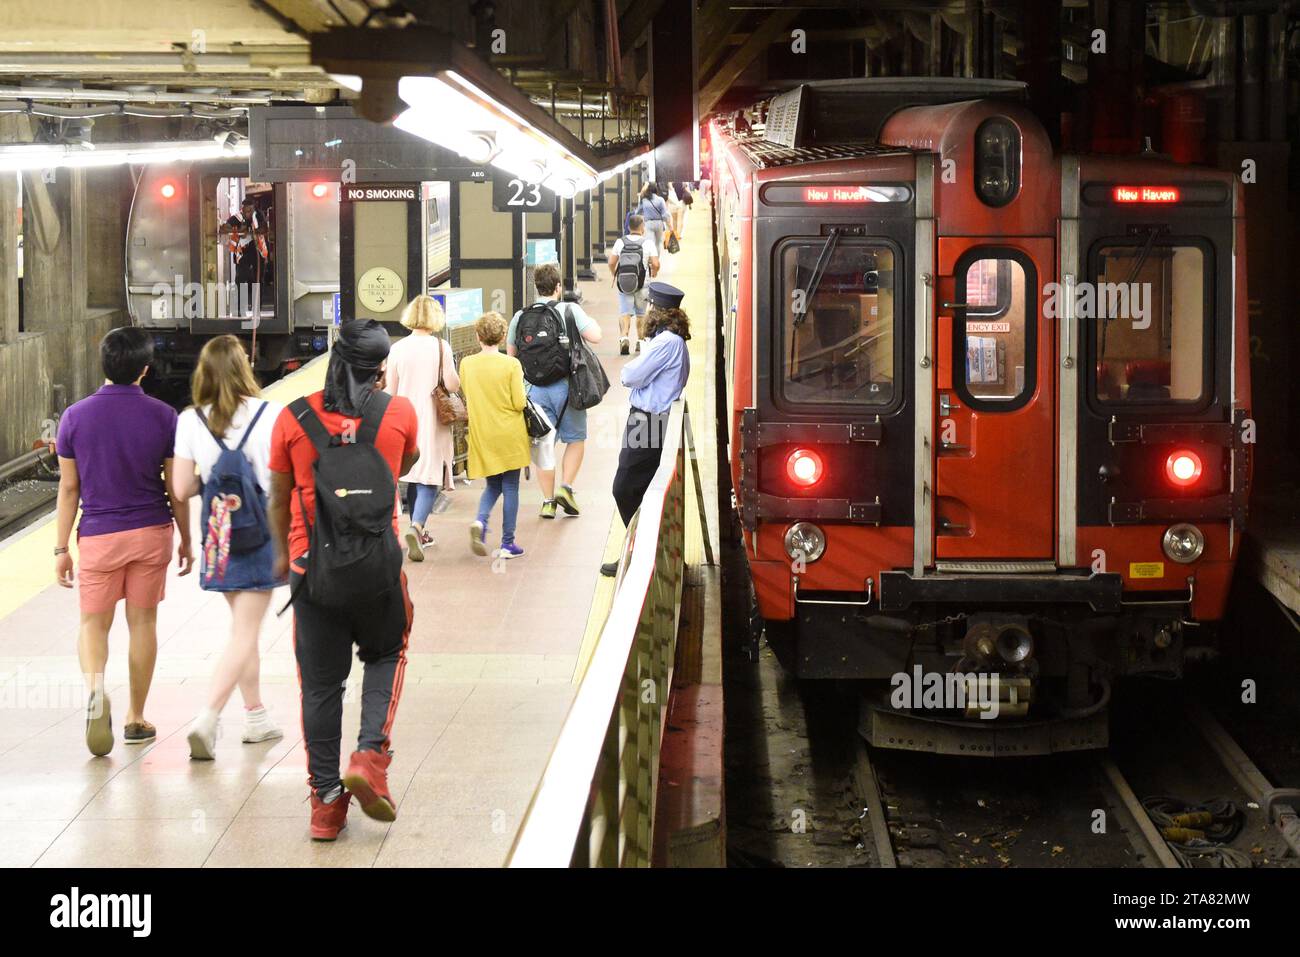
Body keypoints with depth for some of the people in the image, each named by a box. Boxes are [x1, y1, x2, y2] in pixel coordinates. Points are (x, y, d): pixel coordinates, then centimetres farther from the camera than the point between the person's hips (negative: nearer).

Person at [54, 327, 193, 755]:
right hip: (151, 532, 1)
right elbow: (176, 488, -1)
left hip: (98, 536, 0)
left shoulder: (75, 417, -5)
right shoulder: (163, 416, -6)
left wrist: (61, 548, 4)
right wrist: (186, 542, 11)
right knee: (143, 623, 11)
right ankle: (135, 719, 16)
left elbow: (68, 488, -2)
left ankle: (95, 686, -20)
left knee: (93, 624, 9)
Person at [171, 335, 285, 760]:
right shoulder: (270, 414, -11)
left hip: (219, 535, 3)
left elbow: (181, 489, -5)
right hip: (263, 534, -3)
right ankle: (208, 718, -15)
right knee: (245, 632, -1)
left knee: (243, 625, 20)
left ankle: (255, 716, 27)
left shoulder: (190, 421, -5)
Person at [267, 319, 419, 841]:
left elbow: (278, 497, 5)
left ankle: (325, 798, 11)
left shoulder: (293, 418, -5)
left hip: (312, 564, 0)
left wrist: (282, 552, 22)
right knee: (386, 656, 22)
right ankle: (370, 755, 1)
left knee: (320, 684, 9)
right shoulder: (398, 412, -6)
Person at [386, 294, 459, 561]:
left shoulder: (397, 349, -1)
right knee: (430, 479, -4)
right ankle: (416, 526, -26)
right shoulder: (440, 346, -9)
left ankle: (418, 535, 24)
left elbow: (390, 391, 3)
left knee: (413, 477, 16)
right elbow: (452, 385, -12)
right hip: (432, 421, -3)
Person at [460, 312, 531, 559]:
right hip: (509, 435, -3)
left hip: (482, 435, 3)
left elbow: (467, 396, 7)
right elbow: (519, 403, -11)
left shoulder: (466, 364, -3)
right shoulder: (511, 364, -12)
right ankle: (508, 543, 7)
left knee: (493, 485, 18)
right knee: (510, 487, 5)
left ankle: (480, 520, -8)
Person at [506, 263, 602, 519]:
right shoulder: (569, 310, -5)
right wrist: (592, 322, 13)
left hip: (535, 388, 3)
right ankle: (566, 487, -1)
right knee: (576, 439, 14)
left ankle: (548, 500, 9)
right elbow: (595, 337, -8)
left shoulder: (520, 317, 6)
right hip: (566, 385, -3)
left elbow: (511, 355, 12)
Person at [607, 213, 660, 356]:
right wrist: (653, 274, 11)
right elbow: (655, 264, -10)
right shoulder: (648, 242, -5)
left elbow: (611, 262, -2)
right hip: (642, 284, 0)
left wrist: (614, 275, 16)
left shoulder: (620, 242, -1)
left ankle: (623, 337, -24)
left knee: (625, 312, -1)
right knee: (641, 313, 16)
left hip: (623, 283, 0)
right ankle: (640, 341, 23)